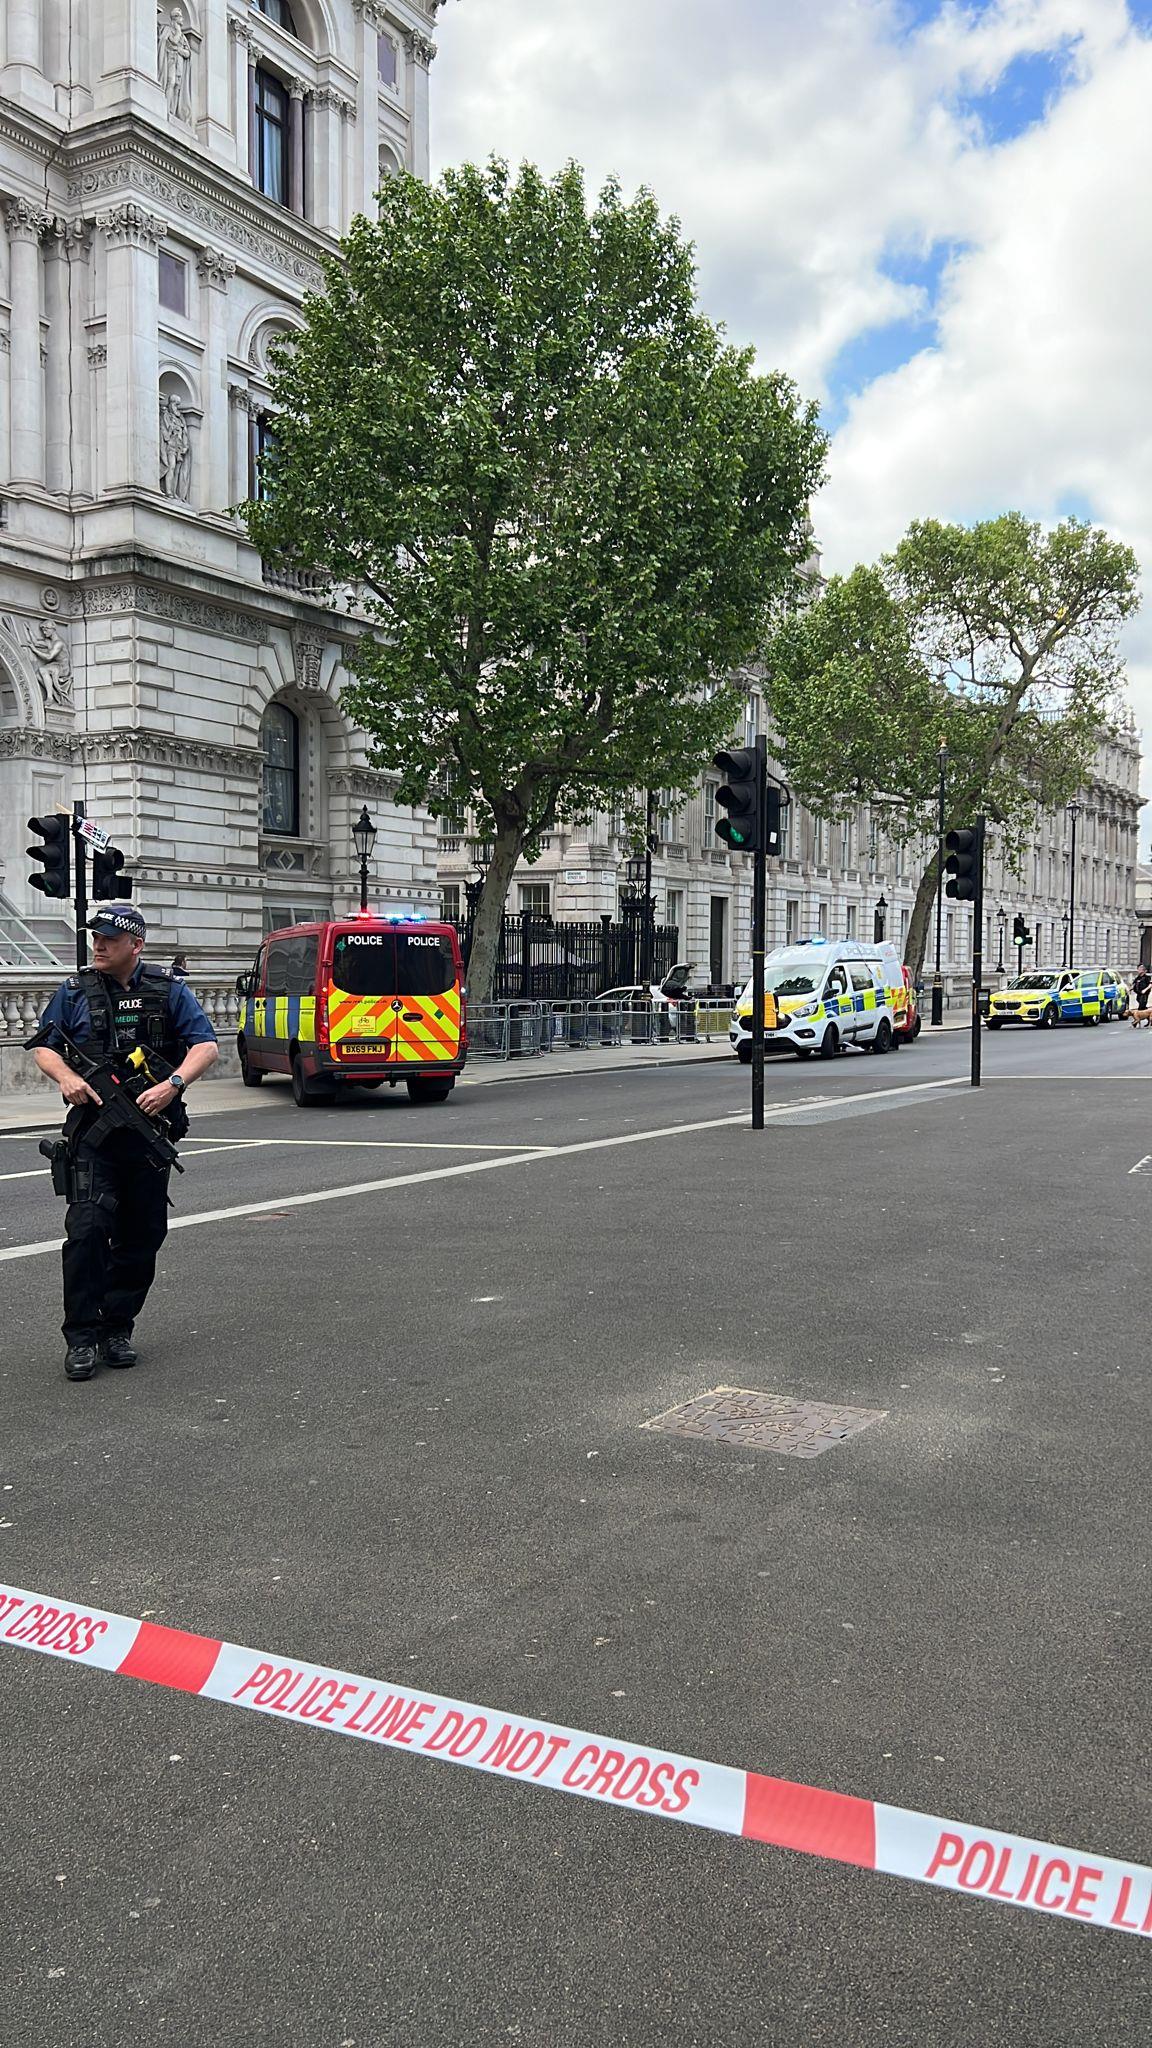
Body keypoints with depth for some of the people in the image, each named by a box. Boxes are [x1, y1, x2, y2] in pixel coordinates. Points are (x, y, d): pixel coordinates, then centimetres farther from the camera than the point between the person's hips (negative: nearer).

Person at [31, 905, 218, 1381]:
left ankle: (117, 1328, 20)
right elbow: (44, 1048, 11)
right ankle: (82, 1337, -7)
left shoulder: (170, 992, 4)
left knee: (142, 1234, 6)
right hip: (92, 1129, -1)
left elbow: (206, 1046, -2)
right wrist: (66, 1077, -11)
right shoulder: (74, 992, 7)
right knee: (88, 1226, -14)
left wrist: (172, 1084, -19)